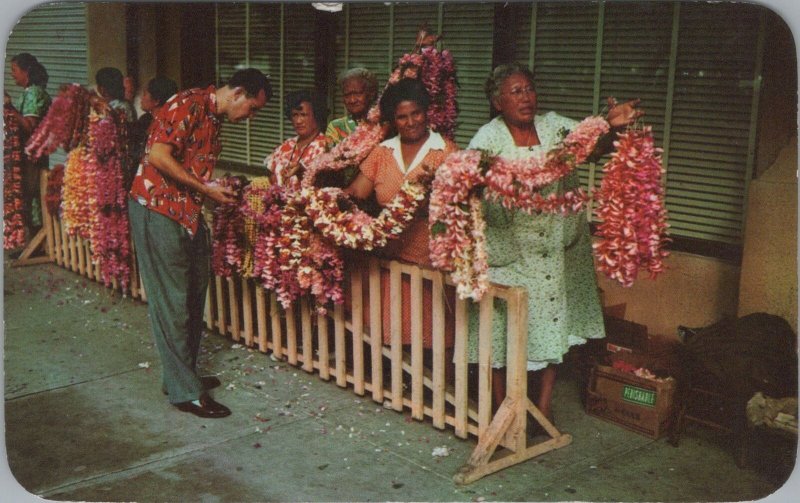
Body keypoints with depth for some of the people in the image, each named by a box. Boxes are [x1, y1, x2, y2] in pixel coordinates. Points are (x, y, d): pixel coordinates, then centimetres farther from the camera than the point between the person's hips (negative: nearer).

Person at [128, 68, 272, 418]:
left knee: (194, 294, 13)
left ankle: (182, 374, 26)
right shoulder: (189, 105, -14)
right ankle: (185, 392, 2)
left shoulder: (214, 118, 16)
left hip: (187, 212, 10)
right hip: (158, 209, -10)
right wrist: (205, 189, -16)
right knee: (172, 300, -4)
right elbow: (158, 156, -22)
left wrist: (220, 190, 4)